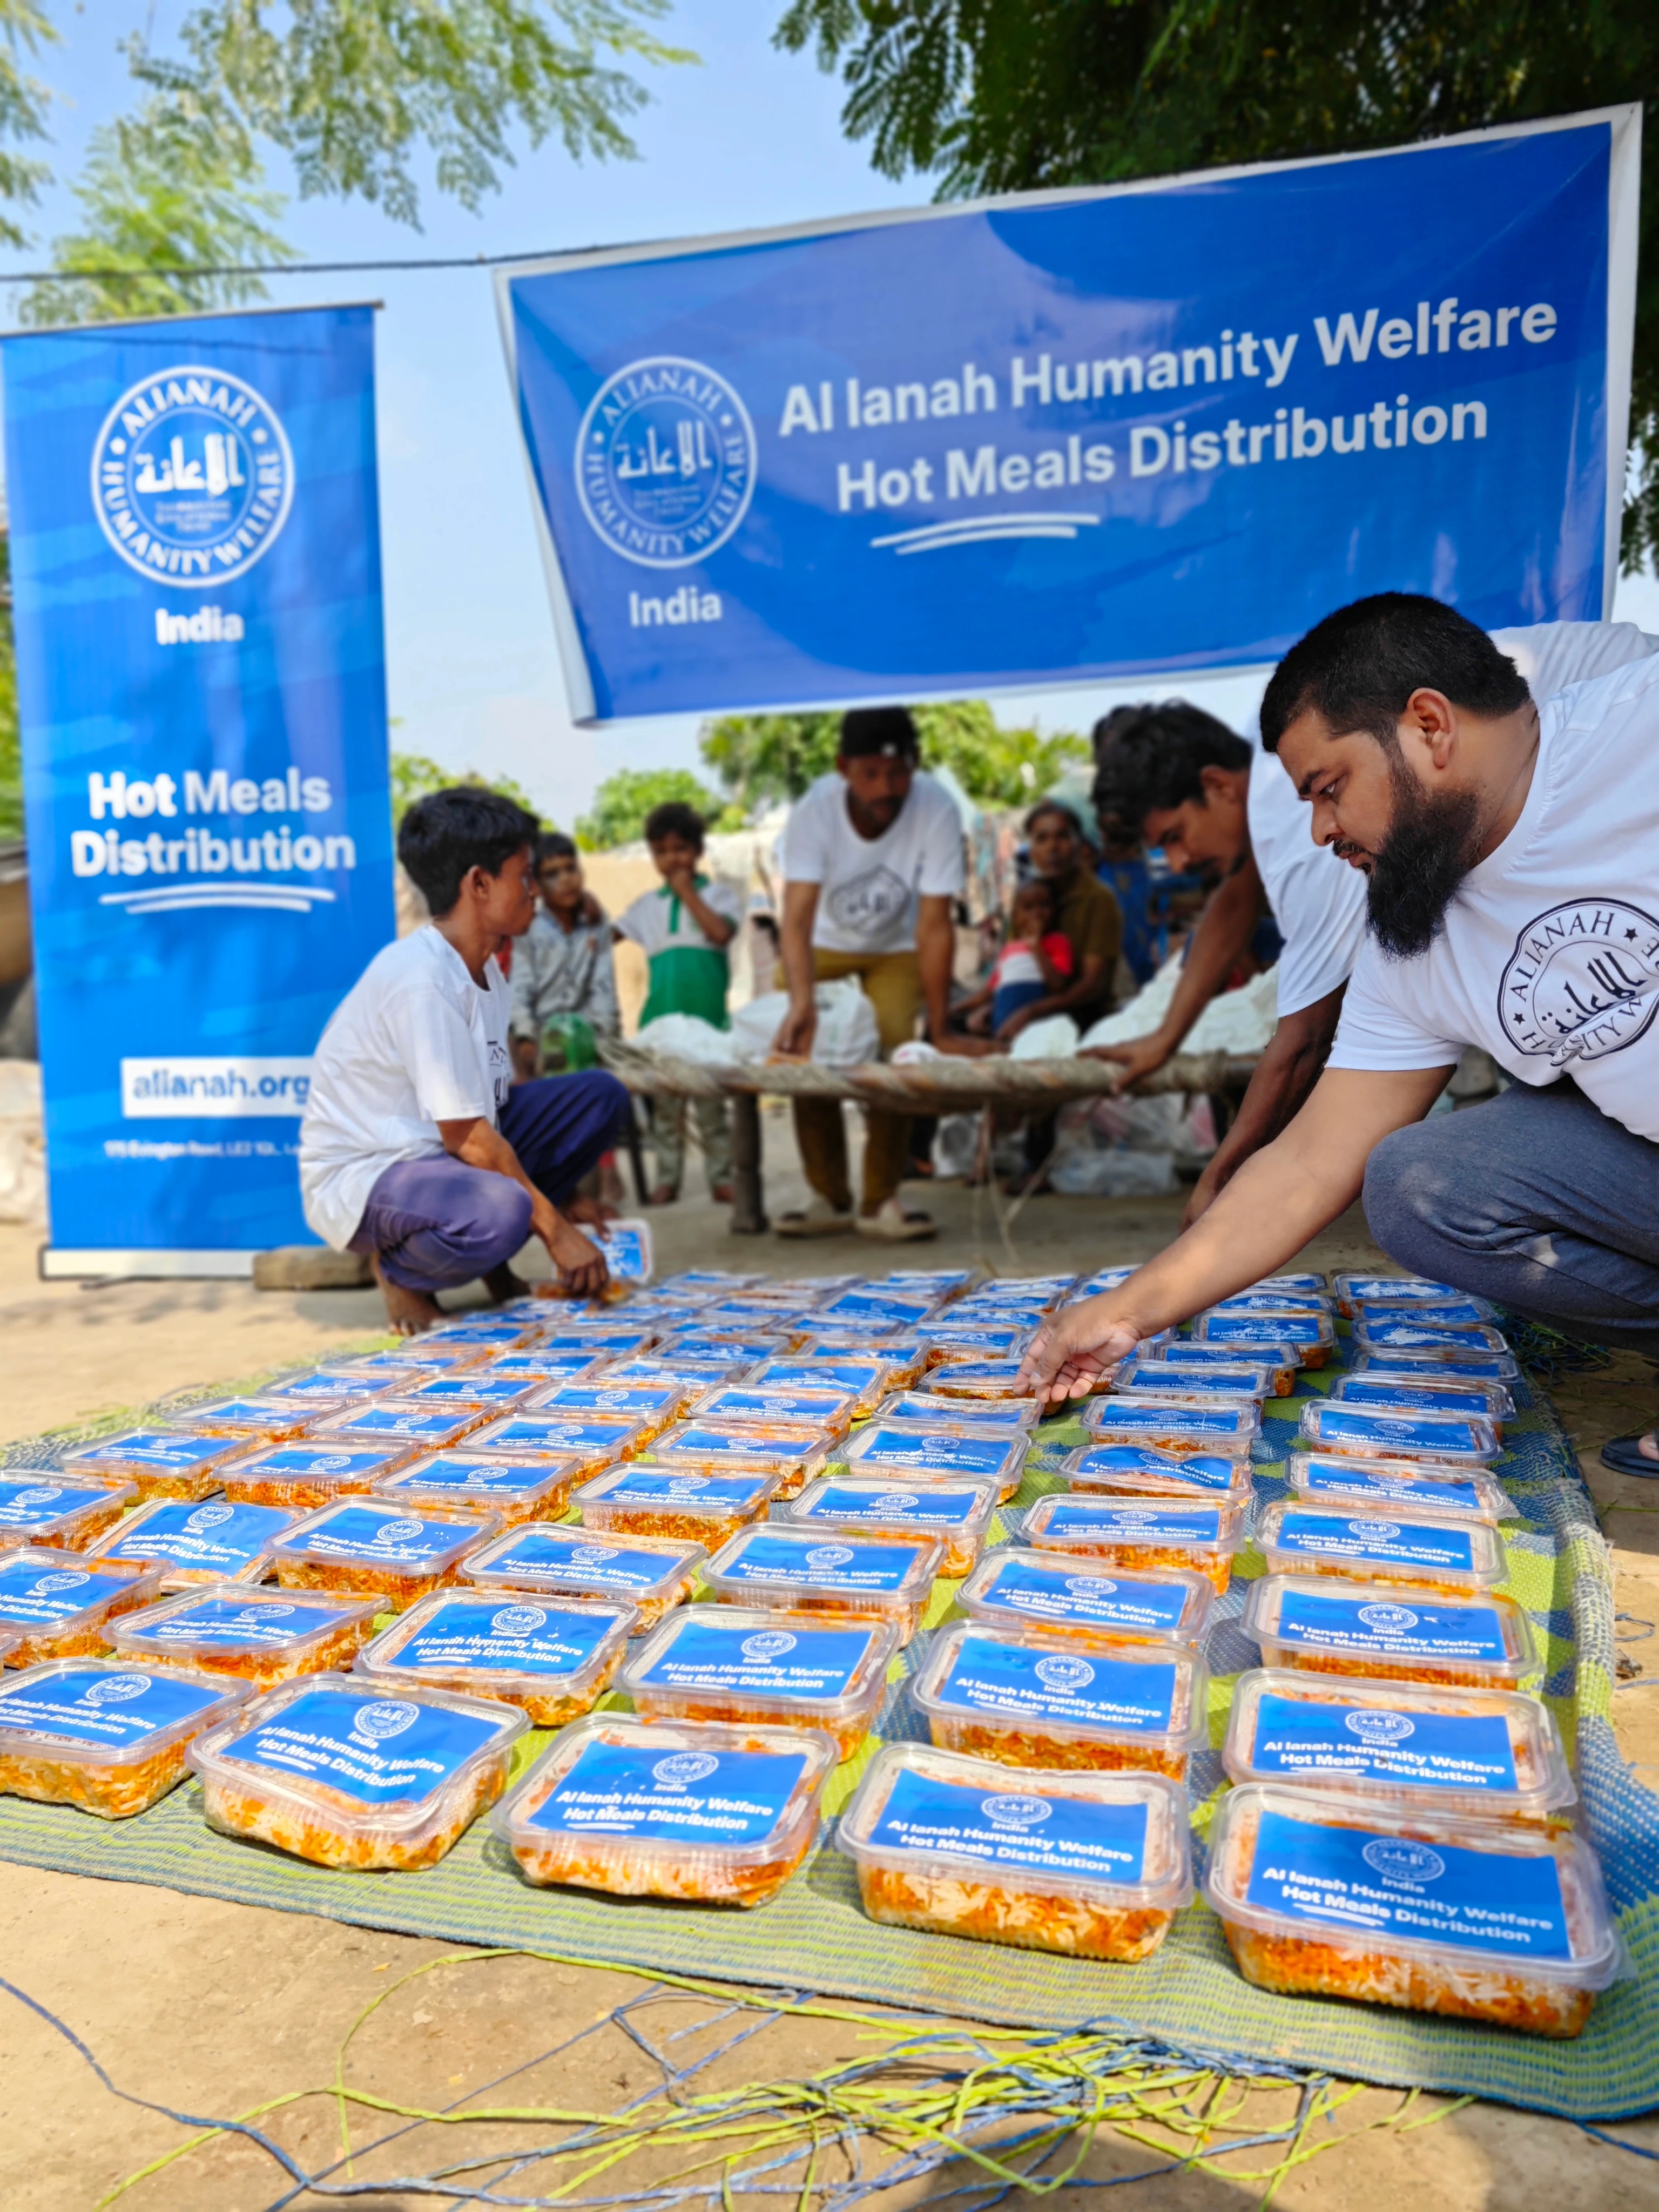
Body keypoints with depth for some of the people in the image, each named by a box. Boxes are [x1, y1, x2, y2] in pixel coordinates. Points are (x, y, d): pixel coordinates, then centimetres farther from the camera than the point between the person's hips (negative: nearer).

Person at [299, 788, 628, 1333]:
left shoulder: (483, 970, 4)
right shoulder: (422, 981, -26)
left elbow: (496, 1102, 12)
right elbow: (467, 1137, -25)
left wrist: (562, 1202, 10)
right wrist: (555, 1230, -19)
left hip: (443, 1154, 9)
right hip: (360, 1180, -9)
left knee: (599, 1095, 0)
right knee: (500, 1211, -40)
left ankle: (492, 1258, 5)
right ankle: (399, 1270, -5)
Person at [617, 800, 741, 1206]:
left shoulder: (719, 894, 6)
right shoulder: (647, 904, 16)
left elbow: (721, 932, -12)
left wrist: (689, 894, -6)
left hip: (708, 1016, -3)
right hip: (660, 1016, 3)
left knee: (711, 1102, 1)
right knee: (664, 1103, 6)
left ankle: (720, 1175, 8)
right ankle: (668, 1177, 12)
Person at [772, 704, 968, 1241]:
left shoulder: (936, 810, -31)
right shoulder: (813, 812, -29)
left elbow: (935, 926, -31)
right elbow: (797, 918, -38)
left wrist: (939, 1029, -32)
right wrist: (802, 1003, -54)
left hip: (897, 949, -1)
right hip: (826, 945, 1)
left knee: (895, 1052, -18)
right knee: (807, 1054, -10)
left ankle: (881, 1201, -1)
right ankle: (830, 1198, 7)